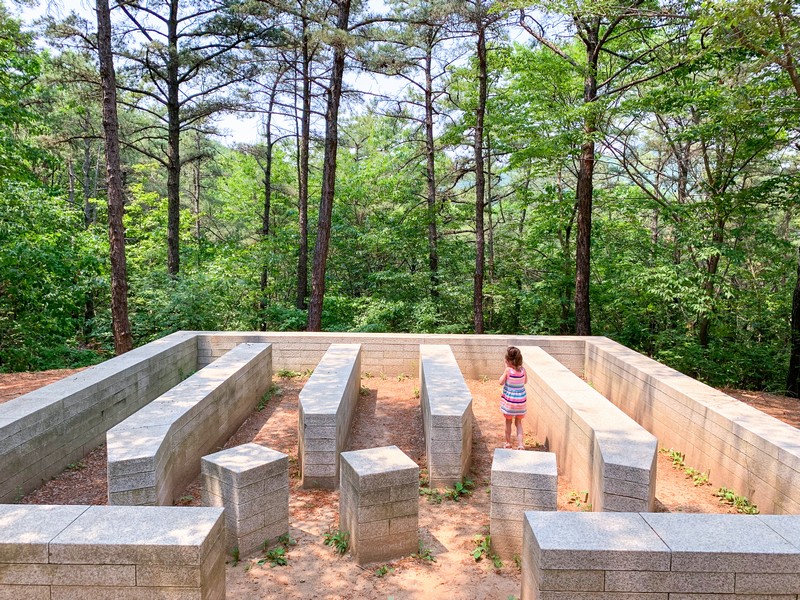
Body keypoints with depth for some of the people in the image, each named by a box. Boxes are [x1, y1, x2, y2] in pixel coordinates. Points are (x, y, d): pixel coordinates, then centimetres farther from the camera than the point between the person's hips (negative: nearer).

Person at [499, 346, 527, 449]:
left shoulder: (508, 370, -19)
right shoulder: (522, 370, -8)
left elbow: (501, 382, -10)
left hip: (509, 400, -3)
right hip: (521, 400, 3)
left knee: (508, 421, 15)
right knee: (518, 422, 16)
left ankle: (508, 443, 25)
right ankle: (520, 443, 5)